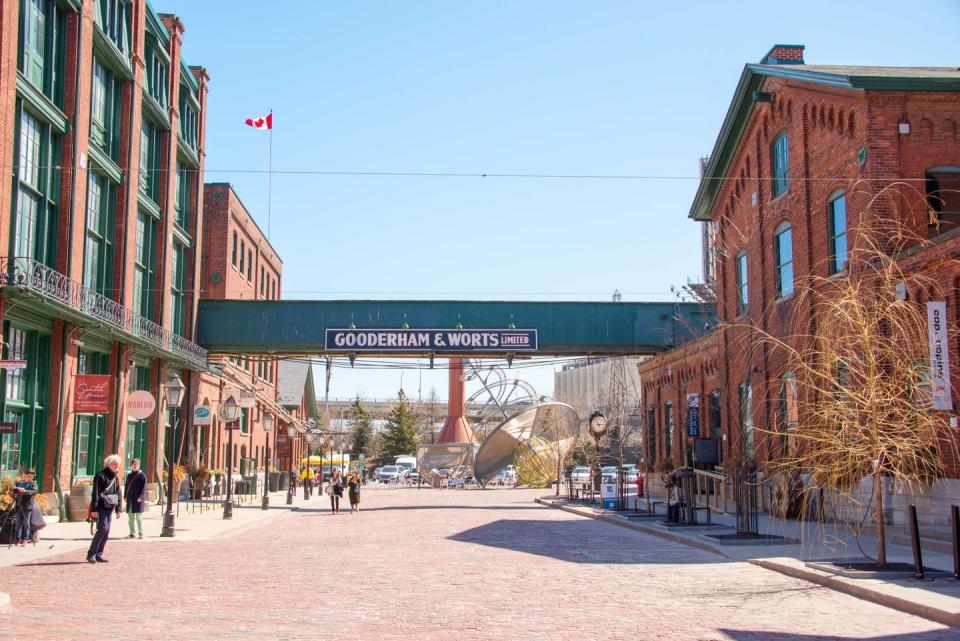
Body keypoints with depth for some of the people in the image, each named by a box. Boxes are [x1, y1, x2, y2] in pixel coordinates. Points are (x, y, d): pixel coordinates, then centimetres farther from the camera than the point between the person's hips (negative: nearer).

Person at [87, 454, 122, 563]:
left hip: (110, 508, 7)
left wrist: (118, 509, 11)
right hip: (101, 507, -7)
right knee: (102, 529, -15)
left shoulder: (115, 477, 13)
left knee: (106, 532, 5)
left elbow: (118, 493, 16)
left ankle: (99, 554, 12)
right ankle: (91, 554, -8)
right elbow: (95, 493, -13)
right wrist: (94, 509, -18)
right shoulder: (100, 476, -9)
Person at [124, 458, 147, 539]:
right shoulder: (129, 475, 15)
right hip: (130, 499, 6)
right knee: (130, 517, 9)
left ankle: (141, 533, -1)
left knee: (139, 517, -5)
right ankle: (132, 533, 16)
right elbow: (126, 486, 20)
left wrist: (141, 497, -18)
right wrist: (125, 496, 10)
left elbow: (144, 487, -8)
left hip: (138, 499, -6)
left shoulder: (142, 475, -2)